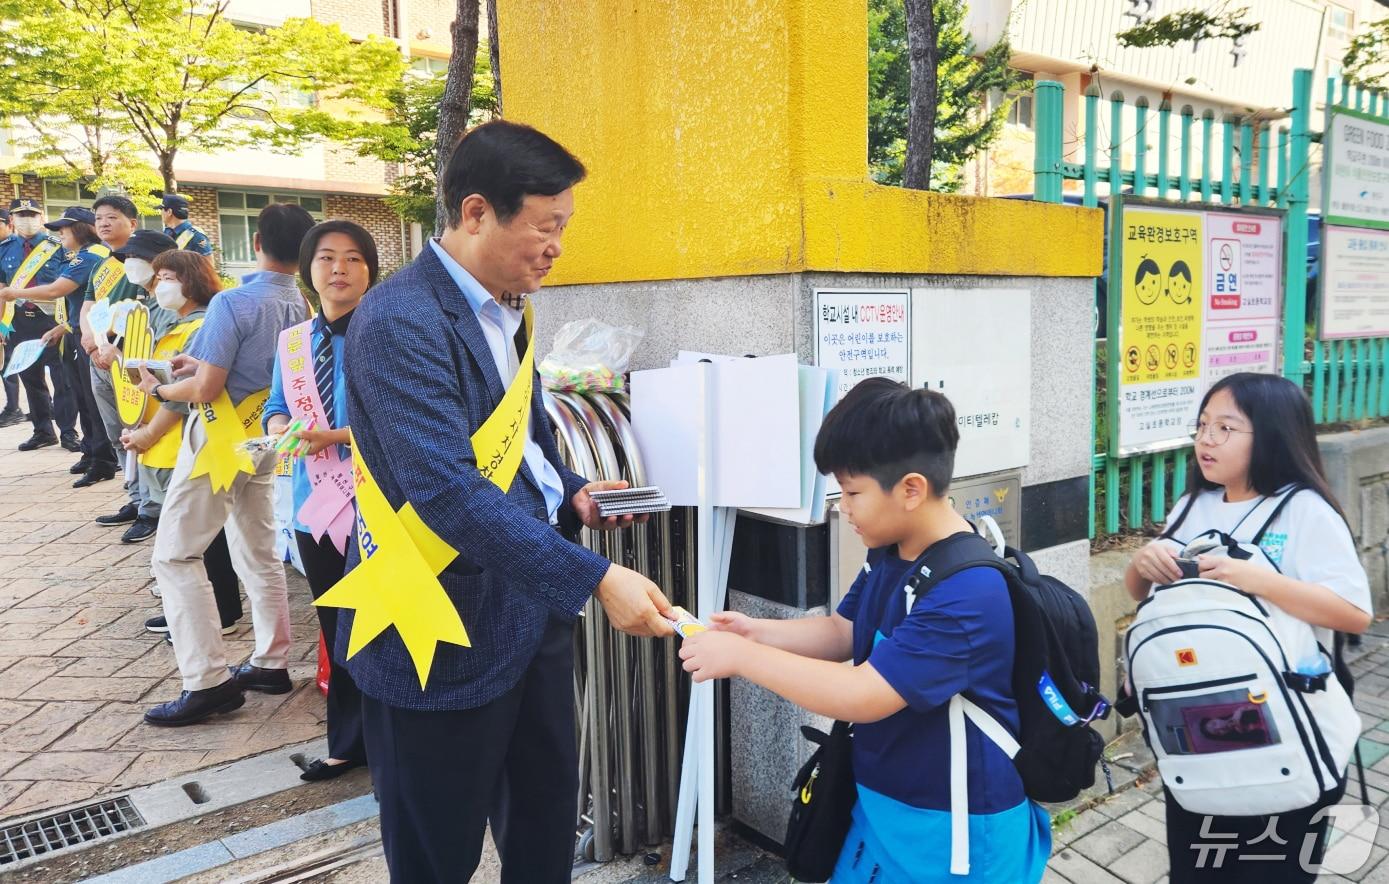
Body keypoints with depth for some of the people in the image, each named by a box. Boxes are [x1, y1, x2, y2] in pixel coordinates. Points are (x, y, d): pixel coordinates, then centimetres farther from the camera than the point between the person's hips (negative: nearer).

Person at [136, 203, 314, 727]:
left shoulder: (233, 303, -19)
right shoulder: (302, 308, 1)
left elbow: (205, 389, -19)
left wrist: (160, 390, -1)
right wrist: (202, 363, 13)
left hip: (221, 439, -7)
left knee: (175, 555, 0)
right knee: (258, 554, 16)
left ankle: (208, 682, -2)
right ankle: (271, 664, 23)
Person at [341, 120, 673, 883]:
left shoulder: (501, 309, 8)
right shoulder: (401, 321, -21)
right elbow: (447, 490, -30)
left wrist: (568, 494, 1)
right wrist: (595, 579, -32)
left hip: (529, 613, 8)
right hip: (446, 633, -8)